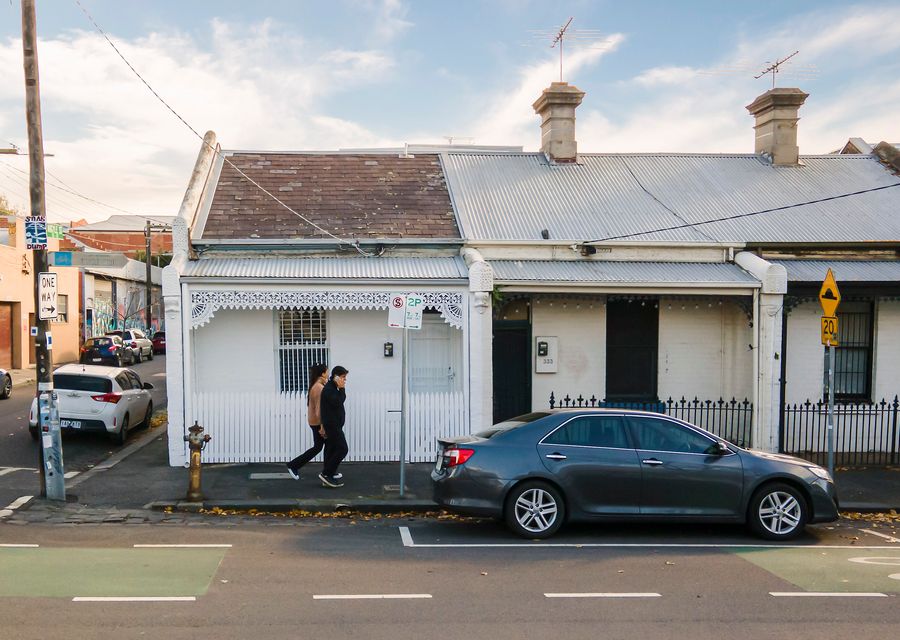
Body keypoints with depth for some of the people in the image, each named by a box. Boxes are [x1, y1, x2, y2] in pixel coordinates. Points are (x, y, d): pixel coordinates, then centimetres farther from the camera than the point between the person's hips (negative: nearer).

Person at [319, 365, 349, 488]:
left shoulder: (333, 388, 17)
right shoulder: (328, 389, -15)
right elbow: (337, 402, -25)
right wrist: (342, 389, -19)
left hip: (334, 425, 10)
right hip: (332, 424, -10)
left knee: (331, 450, 10)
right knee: (342, 449, -12)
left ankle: (328, 478, 13)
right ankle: (326, 473, -9)